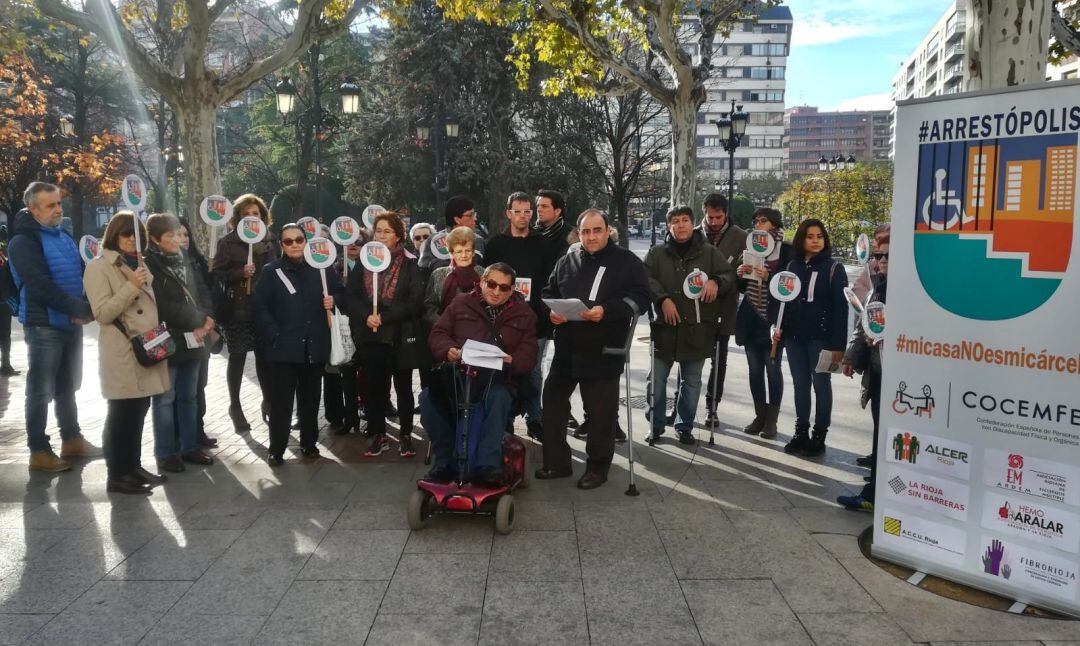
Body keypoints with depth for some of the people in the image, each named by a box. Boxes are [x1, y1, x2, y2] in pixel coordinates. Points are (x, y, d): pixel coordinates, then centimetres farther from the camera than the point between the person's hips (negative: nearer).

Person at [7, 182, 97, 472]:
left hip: (72, 324, 7)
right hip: (44, 326, -7)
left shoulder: (64, 238, 13)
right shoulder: (23, 242, -11)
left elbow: (83, 274, 13)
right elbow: (40, 286, -21)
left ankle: (72, 439, 29)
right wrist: (80, 309, -21)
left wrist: (86, 307, -4)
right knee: (41, 391, 0)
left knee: (67, 386, 17)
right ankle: (39, 451, 8)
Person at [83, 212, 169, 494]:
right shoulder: (99, 266, -7)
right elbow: (102, 313, -16)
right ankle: (117, 475, 6)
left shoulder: (139, 264, 17)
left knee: (138, 411, 12)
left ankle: (133, 466, 22)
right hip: (122, 353, -8)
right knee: (121, 414, -2)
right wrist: (131, 286, -23)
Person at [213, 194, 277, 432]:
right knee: (237, 357, 4)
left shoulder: (270, 241, 9)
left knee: (264, 356, 7)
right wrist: (240, 273, -20)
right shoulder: (228, 242, -1)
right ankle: (235, 406, 16)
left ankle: (268, 401, 23)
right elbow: (217, 274, -6)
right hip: (237, 310, -3)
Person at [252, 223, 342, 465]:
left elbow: (339, 293, 19)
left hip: (314, 347, 3)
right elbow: (259, 306, -6)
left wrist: (333, 302, -3)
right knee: (280, 401, -1)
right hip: (283, 347, -3)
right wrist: (273, 334, -14)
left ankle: (309, 443, 26)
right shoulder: (271, 271, 0)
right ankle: (276, 449, 9)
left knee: (310, 399, 13)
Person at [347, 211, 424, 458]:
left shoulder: (409, 265, -1)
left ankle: (406, 435, 18)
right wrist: (366, 316, -15)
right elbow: (351, 296, 3)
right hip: (370, 336, 2)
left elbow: (415, 300, -10)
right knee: (373, 387, 6)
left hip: (400, 336, -2)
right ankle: (378, 435, 18)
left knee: (403, 387, 7)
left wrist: (385, 317, -16)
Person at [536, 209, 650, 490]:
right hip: (566, 348, 5)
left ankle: (598, 466, 20)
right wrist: (551, 311, -4)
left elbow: (639, 298, -9)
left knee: (600, 412, 3)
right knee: (553, 402, 10)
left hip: (603, 351, -5)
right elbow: (548, 293, 19)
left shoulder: (627, 261, -1)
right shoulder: (567, 262, 12)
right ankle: (556, 462, 24)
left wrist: (606, 311, -23)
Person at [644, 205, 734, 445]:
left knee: (692, 382, 11)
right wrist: (663, 299, -20)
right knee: (657, 379, 7)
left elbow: (730, 277, 4)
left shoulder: (710, 253, 5)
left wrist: (716, 281, -17)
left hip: (696, 330, 1)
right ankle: (656, 424, 22)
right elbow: (646, 278, -6)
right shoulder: (657, 253, 4)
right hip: (664, 327, 0)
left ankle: (685, 426, 25)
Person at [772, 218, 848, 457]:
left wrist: (838, 344, -14)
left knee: (821, 385, 4)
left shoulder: (833, 268, -5)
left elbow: (841, 308, -8)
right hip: (794, 337, 4)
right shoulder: (792, 265, 9)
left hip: (821, 338, -4)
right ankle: (801, 433, 19)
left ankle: (819, 436, 12)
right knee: (800, 385, 10)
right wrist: (779, 327, 4)